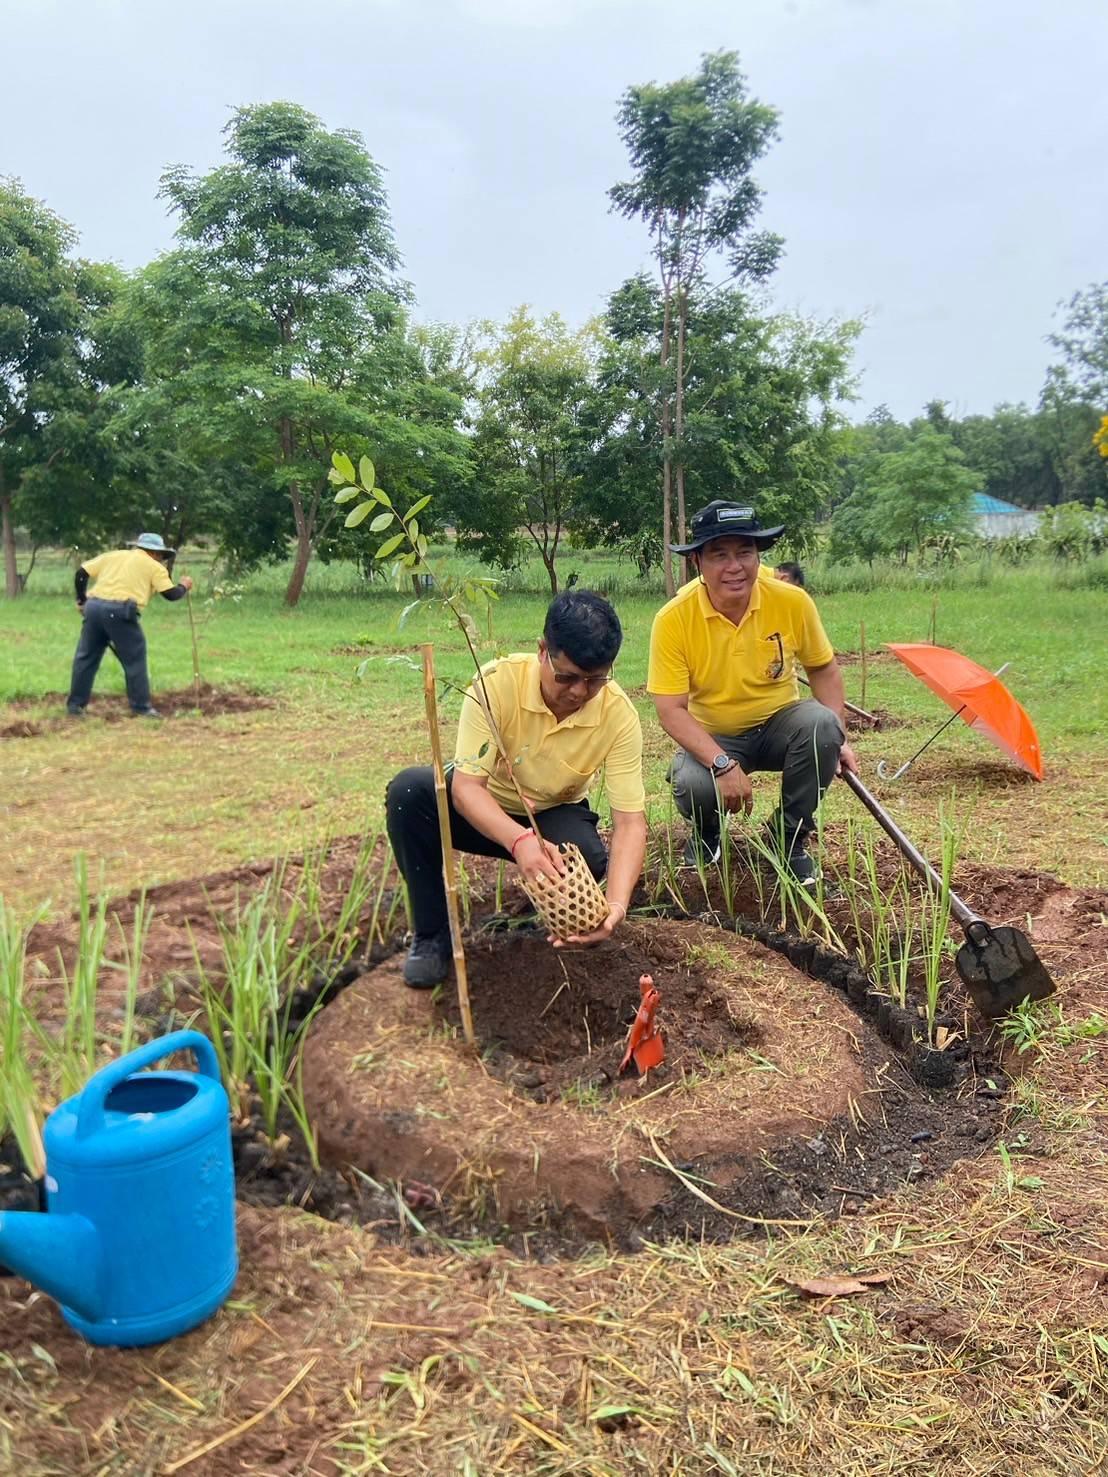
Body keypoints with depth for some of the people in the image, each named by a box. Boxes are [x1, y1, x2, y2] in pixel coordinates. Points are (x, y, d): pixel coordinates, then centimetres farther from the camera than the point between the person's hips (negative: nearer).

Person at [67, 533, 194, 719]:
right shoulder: (154, 566, 9)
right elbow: (171, 594, 5)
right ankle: (142, 708, 9)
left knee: (86, 657, 13)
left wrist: (82, 600, 23)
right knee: (135, 660, 6)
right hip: (119, 612, -5)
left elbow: (81, 573, 16)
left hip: (94, 607, 5)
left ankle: (75, 705, 18)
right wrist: (183, 586, 25)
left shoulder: (112, 556, 22)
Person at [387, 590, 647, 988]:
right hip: (485, 809, 0)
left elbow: (630, 821, -25)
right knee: (409, 790, -30)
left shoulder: (619, 714, -24)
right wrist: (519, 840, -51)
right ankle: (432, 934, -12)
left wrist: (616, 905, -43)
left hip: (555, 817, 1)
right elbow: (465, 786, -32)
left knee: (588, 858, -34)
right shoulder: (497, 682, -29)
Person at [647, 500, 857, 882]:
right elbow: (671, 710, -21)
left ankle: (787, 838, -6)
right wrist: (723, 764, -33)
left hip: (780, 724, 2)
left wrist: (839, 739, -10)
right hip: (711, 737, -2)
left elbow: (823, 669, 1)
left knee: (822, 725, -30)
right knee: (692, 786, -33)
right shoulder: (673, 619, -20)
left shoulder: (792, 602, -14)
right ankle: (706, 832, 8)